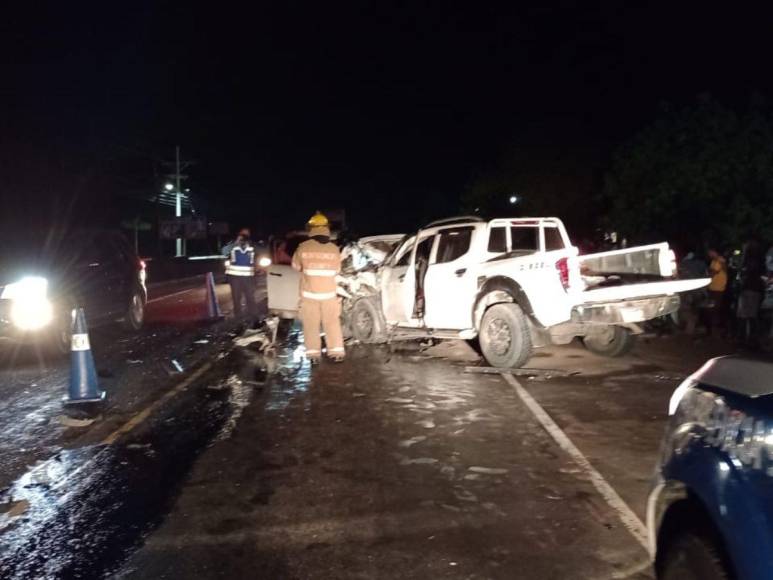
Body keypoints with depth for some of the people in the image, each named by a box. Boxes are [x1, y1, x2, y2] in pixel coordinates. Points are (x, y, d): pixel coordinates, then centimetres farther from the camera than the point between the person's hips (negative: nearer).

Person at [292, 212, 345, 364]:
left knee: (311, 324, 7)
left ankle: (314, 354, 6)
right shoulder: (334, 249, -4)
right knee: (332, 323, 10)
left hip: (309, 293, -1)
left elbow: (296, 266, 7)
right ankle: (337, 353, 10)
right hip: (329, 293, 1)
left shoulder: (304, 247, -9)